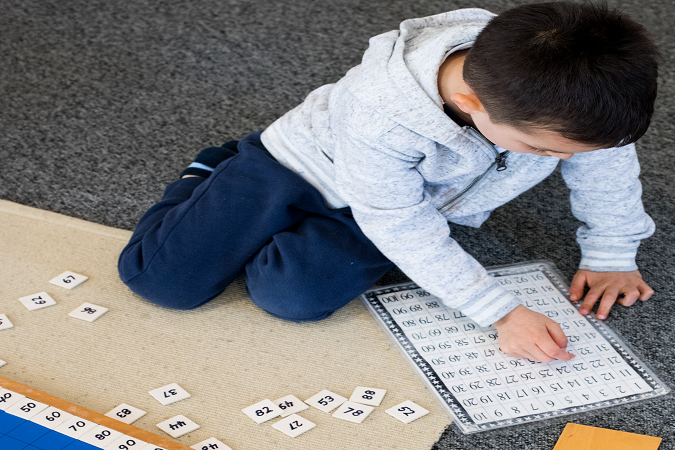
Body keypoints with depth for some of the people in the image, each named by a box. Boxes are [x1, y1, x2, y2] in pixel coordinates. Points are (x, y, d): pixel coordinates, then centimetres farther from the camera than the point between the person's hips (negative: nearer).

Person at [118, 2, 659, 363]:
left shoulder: (566, 97, -30)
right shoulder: (379, 118, -41)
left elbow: (607, 154, -8)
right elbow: (403, 230, -28)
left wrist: (611, 255, 0)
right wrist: (501, 312, -29)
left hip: (414, 204, 4)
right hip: (305, 162, -3)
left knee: (292, 295, -23)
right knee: (163, 280, -7)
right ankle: (209, 180, 23)